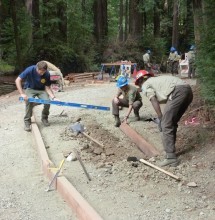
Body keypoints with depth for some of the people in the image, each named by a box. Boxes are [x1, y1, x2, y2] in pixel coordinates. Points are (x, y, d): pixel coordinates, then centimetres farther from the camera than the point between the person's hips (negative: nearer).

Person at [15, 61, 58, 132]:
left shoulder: (47, 74, -21)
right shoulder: (30, 70, -28)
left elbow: (47, 88, -12)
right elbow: (17, 80, -26)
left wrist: (53, 98, -26)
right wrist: (22, 93, -34)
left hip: (41, 90, 2)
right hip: (30, 89, -2)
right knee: (29, 101, -32)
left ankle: (44, 118, 5)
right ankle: (27, 122, -14)